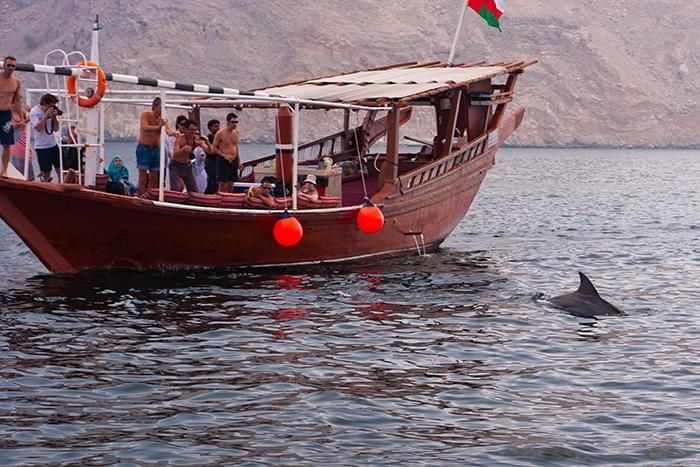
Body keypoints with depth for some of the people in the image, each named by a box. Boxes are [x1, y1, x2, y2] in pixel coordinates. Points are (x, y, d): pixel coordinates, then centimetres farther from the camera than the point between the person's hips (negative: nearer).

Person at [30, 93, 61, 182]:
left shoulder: (51, 110, 5)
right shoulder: (34, 112, -10)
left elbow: (56, 129, 6)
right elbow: (38, 128, -23)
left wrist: (54, 117, -9)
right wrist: (46, 115, -23)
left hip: (53, 144, 5)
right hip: (42, 147, -5)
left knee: (60, 168, 4)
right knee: (46, 171, -2)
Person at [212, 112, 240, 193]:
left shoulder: (236, 133, 8)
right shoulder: (220, 133, -10)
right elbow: (214, 148, -7)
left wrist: (238, 158, 15)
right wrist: (224, 155, -17)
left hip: (233, 161, 6)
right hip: (223, 161, -6)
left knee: (231, 185, 8)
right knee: (223, 184, -6)